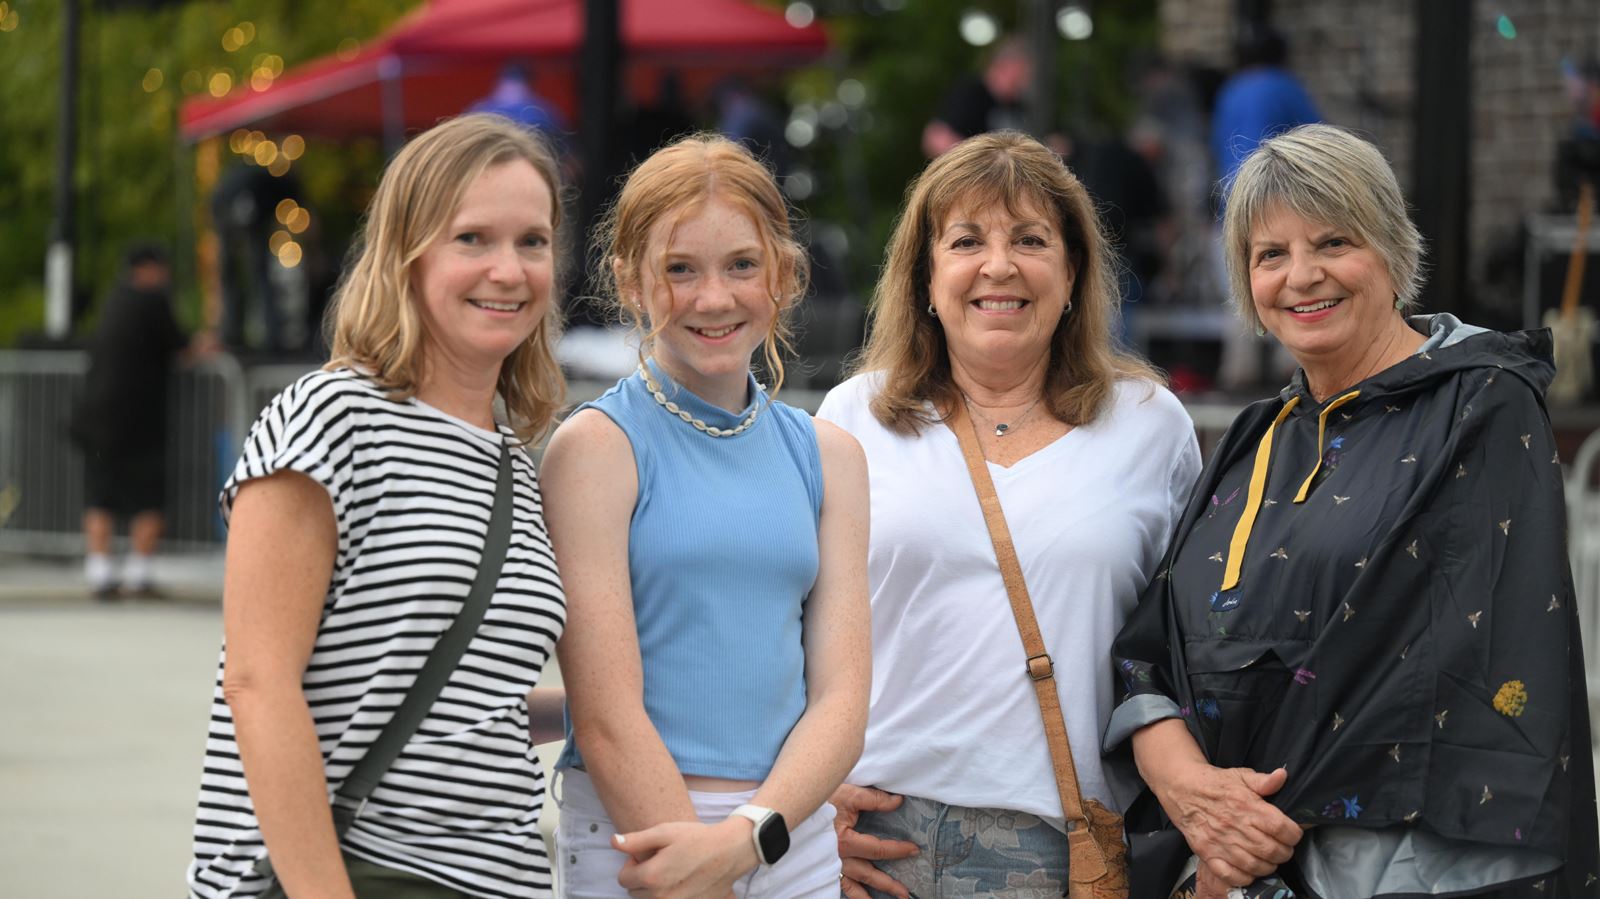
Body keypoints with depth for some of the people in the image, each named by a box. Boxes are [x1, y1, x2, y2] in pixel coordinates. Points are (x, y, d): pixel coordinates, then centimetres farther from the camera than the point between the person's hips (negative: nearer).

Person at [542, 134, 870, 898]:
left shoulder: (828, 455, 9)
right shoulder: (596, 446, -4)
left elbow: (840, 700, 2)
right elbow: (608, 719, -11)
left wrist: (747, 835, -15)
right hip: (633, 830, -4)